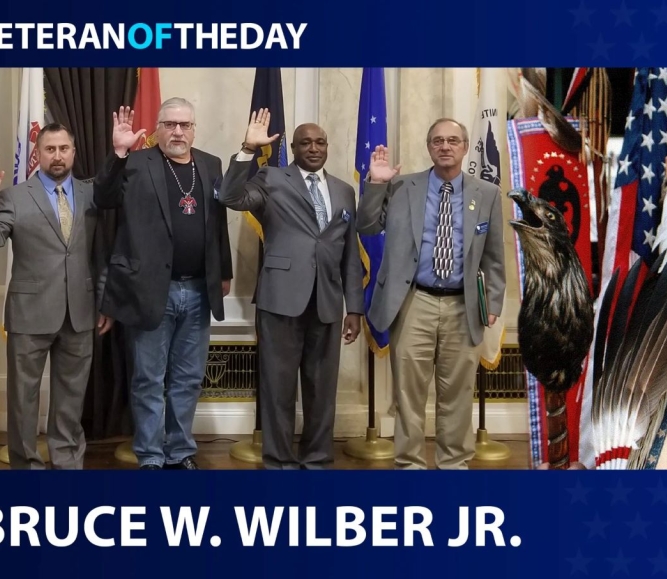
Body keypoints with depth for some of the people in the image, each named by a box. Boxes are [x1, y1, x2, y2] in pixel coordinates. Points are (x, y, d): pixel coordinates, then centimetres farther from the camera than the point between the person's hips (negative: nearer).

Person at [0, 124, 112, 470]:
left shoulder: (91, 196, 7)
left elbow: (101, 253, 9)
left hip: (79, 312, 2)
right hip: (30, 312, -2)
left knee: (71, 394, 13)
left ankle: (67, 460, 27)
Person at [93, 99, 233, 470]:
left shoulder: (211, 165, 10)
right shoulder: (138, 164, -2)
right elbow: (105, 200, -13)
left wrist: (225, 273, 18)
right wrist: (119, 152, -24)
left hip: (198, 291, 4)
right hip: (152, 290, -4)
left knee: (188, 378, 12)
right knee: (149, 380, 5)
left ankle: (181, 451, 25)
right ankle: (150, 457, 16)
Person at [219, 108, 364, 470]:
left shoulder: (344, 191, 15)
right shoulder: (272, 180, 4)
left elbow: (350, 254, 14)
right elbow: (231, 198, -14)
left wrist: (354, 308, 9)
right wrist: (248, 150, -21)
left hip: (326, 301, 4)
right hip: (282, 297, -3)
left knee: (322, 387, 10)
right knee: (278, 385, 2)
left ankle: (317, 459, 23)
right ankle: (279, 462, 14)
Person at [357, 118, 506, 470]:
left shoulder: (487, 194, 8)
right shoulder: (401, 187, 4)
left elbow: (493, 255, 10)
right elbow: (367, 228, 2)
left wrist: (493, 302, 4)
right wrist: (376, 183, -9)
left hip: (462, 307, 1)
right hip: (413, 303, -1)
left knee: (457, 392, 9)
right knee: (408, 390, 2)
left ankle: (454, 463, 22)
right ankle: (410, 463, 14)